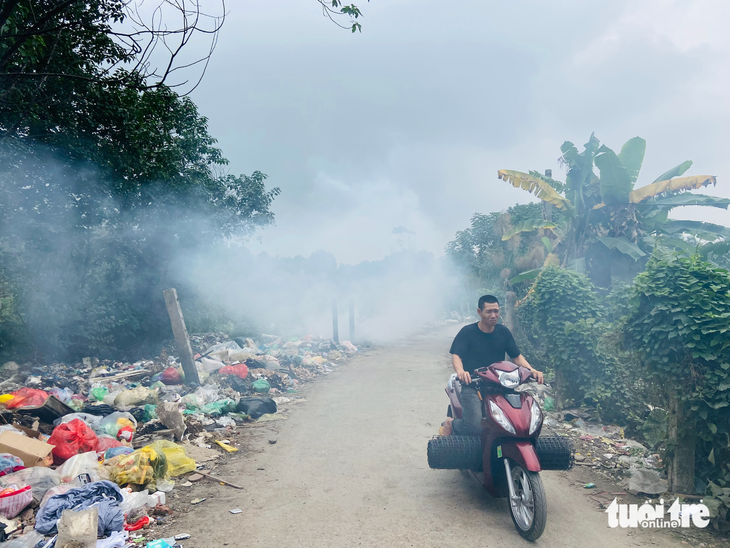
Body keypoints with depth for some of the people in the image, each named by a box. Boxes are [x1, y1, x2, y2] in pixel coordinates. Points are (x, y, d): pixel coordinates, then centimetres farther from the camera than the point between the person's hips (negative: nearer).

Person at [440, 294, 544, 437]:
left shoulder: (503, 332, 9)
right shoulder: (467, 332, -4)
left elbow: (516, 356, 12)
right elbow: (456, 356, -14)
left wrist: (531, 370, -8)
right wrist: (460, 371, -36)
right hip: (472, 386, -4)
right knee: (475, 427, -25)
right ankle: (451, 425, 9)